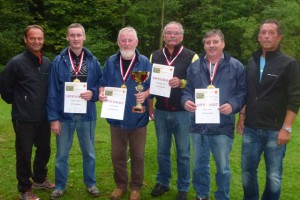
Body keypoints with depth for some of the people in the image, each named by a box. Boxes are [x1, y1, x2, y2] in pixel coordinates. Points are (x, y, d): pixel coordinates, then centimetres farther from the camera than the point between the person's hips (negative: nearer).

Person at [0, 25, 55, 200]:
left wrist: (49, 108, 10)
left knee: (44, 150, 16)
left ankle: (39, 179, 38)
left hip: (44, 117, 5)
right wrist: (18, 104, 3)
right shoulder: (16, 63, -11)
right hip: (24, 119, -5)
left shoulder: (48, 63, 3)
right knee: (24, 154, 5)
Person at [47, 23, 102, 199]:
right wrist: (53, 118, -7)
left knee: (89, 152, 15)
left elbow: (102, 84, 7)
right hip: (64, 115, -1)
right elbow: (53, 92, -4)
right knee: (62, 154, 12)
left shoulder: (93, 61, 0)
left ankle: (91, 183, 33)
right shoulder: (59, 61, -4)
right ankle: (60, 185, 30)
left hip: (86, 115, 1)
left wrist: (93, 93, -15)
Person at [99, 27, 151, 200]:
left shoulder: (144, 62, -3)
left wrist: (145, 94, -23)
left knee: (137, 155, 10)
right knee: (117, 155, 12)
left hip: (138, 117, -2)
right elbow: (103, 84, 11)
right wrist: (102, 93, -10)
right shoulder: (111, 62, 5)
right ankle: (121, 185, 31)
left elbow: (152, 87, -3)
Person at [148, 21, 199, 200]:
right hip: (161, 112, 3)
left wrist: (181, 82, -23)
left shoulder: (191, 56, -3)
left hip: (183, 113, -3)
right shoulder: (155, 56, 9)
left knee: (183, 153, 7)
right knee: (162, 151, 14)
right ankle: (163, 182, 30)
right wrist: (150, 108, 9)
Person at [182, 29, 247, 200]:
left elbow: (242, 92, -1)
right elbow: (188, 90, 12)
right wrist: (186, 101, -10)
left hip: (222, 126, -3)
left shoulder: (236, 66, 0)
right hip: (199, 124, 3)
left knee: (223, 167, 9)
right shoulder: (195, 66, 10)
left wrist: (233, 105, -19)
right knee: (200, 164, 16)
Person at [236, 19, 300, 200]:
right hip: (251, 129, 5)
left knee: (274, 176, 6)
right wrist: (242, 116, 10)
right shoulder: (252, 62, 11)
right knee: (248, 171, 13)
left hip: (275, 130, -4)